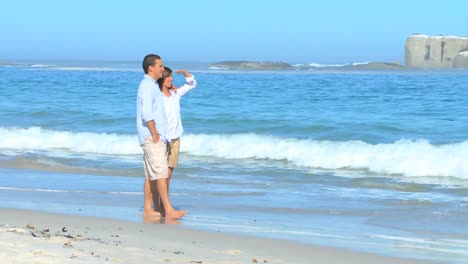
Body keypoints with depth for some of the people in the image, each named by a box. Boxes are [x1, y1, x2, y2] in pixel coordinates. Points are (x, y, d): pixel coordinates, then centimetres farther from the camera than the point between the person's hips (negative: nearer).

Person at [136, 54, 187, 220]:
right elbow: (146, 114, -22)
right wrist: (155, 134, -19)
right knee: (161, 172, -12)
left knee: (151, 175, 9)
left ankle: (148, 209, 10)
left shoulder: (152, 85, 19)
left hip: (155, 137, 10)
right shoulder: (147, 85, -13)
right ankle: (168, 210, -15)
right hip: (151, 137, -10)